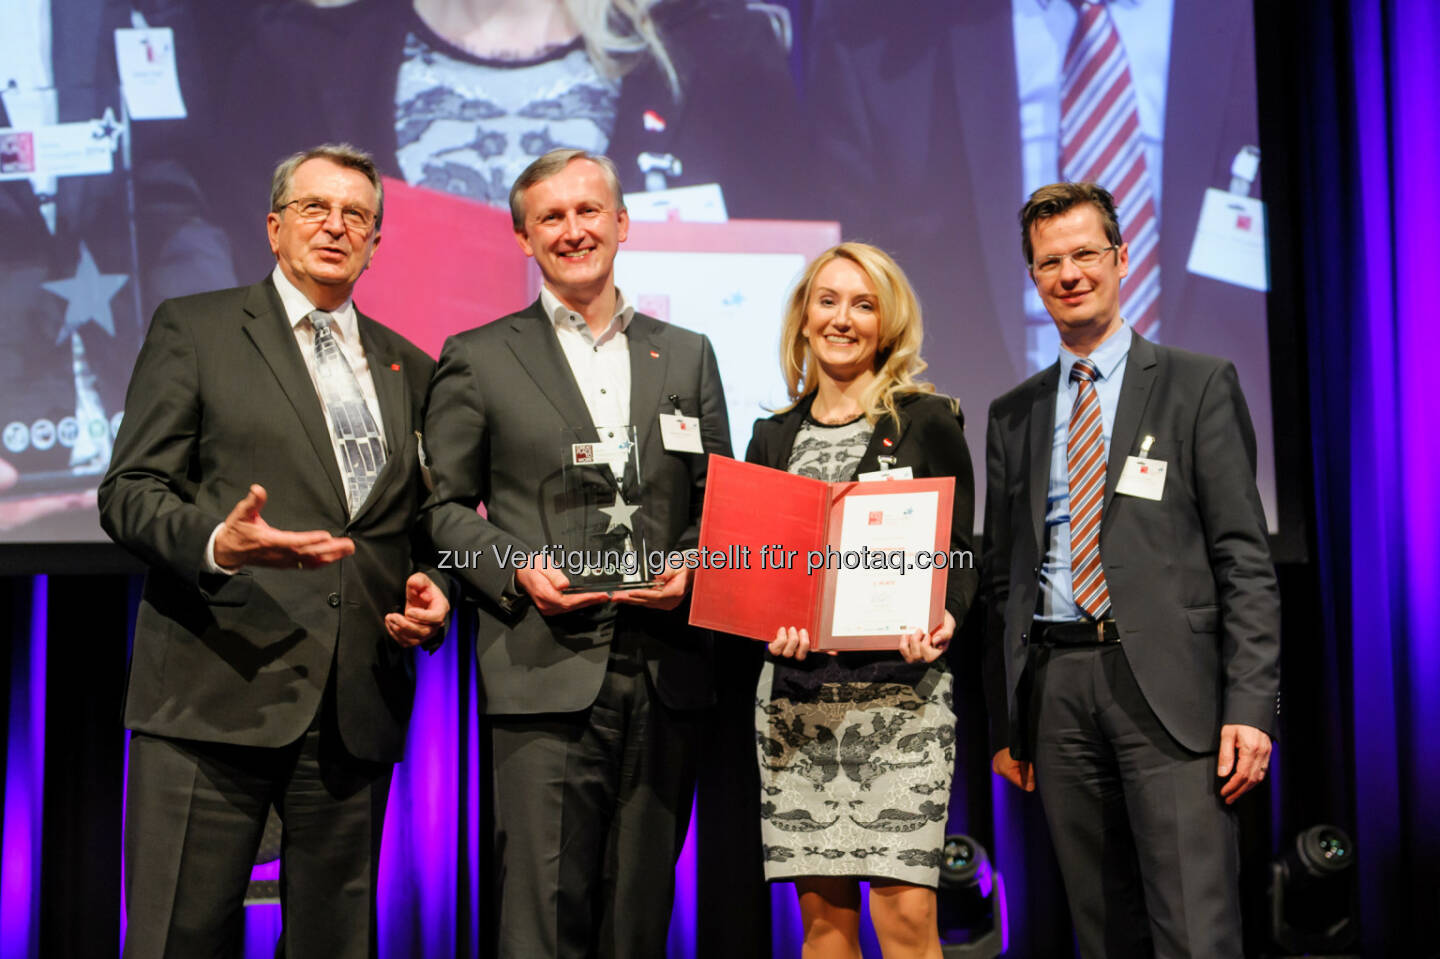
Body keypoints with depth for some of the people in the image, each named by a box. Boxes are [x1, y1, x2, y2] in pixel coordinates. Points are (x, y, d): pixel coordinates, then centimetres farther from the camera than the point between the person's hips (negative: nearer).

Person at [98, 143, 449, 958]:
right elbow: (130, 491, 0)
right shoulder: (193, 329, 7)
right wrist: (217, 543, -21)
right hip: (217, 694, -3)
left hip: (358, 707, 4)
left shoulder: (408, 367, 19)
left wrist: (432, 587, 0)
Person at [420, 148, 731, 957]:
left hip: (666, 677, 3)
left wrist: (690, 566, -4)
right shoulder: (477, 359, 6)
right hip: (549, 676, -3)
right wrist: (519, 569, -11)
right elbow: (444, 506, 5)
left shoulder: (687, 355, 15)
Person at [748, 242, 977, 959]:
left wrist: (941, 618, -16)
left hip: (901, 688, -3)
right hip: (795, 692, 3)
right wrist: (770, 621, -7)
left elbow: (959, 551, 5)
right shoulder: (772, 439, 15)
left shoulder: (927, 422, 5)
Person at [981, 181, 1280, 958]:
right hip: (1055, 685, 4)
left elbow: (1244, 557, -2)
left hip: (1166, 684, -4)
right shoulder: (1013, 415, 15)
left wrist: (1252, 706, -11)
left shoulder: (1199, 385, 4)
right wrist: (1004, 723, 12)